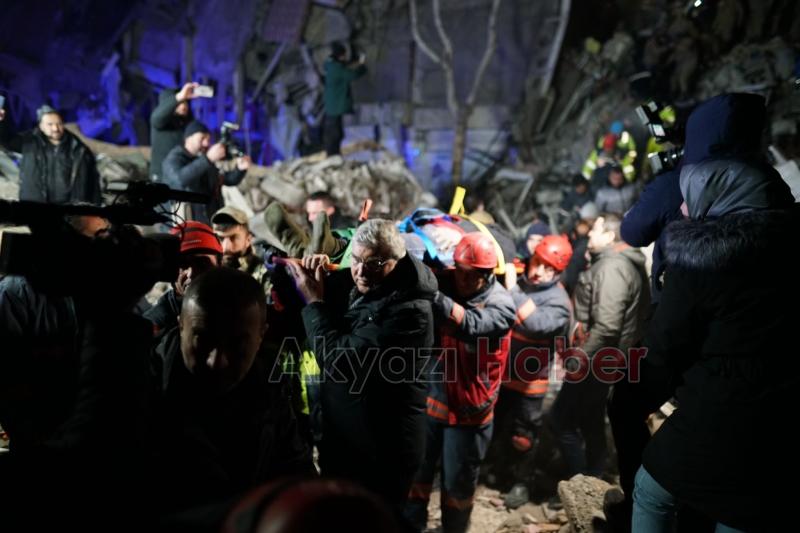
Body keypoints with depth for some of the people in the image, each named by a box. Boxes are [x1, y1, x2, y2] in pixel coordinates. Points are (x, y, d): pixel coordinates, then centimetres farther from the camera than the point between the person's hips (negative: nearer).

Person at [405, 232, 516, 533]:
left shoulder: (501, 305, -17)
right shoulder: (447, 286, -5)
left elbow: (471, 325, -37)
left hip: (468, 408, -3)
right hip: (430, 397, 3)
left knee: (458, 481, 15)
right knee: (417, 469, 18)